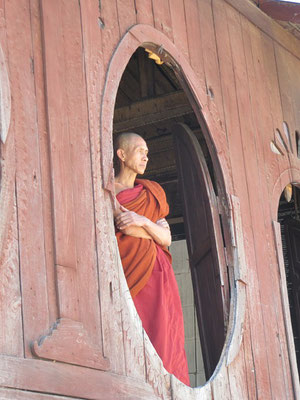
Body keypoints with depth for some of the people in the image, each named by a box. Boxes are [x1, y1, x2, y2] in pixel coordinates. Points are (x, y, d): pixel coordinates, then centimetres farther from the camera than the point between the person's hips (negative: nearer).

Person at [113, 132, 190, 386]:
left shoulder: (151, 192, 21)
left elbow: (167, 239, 9)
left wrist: (141, 221, -6)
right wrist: (154, 228, -2)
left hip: (155, 276, 4)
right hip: (126, 274, -4)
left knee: (164, 341, -7)